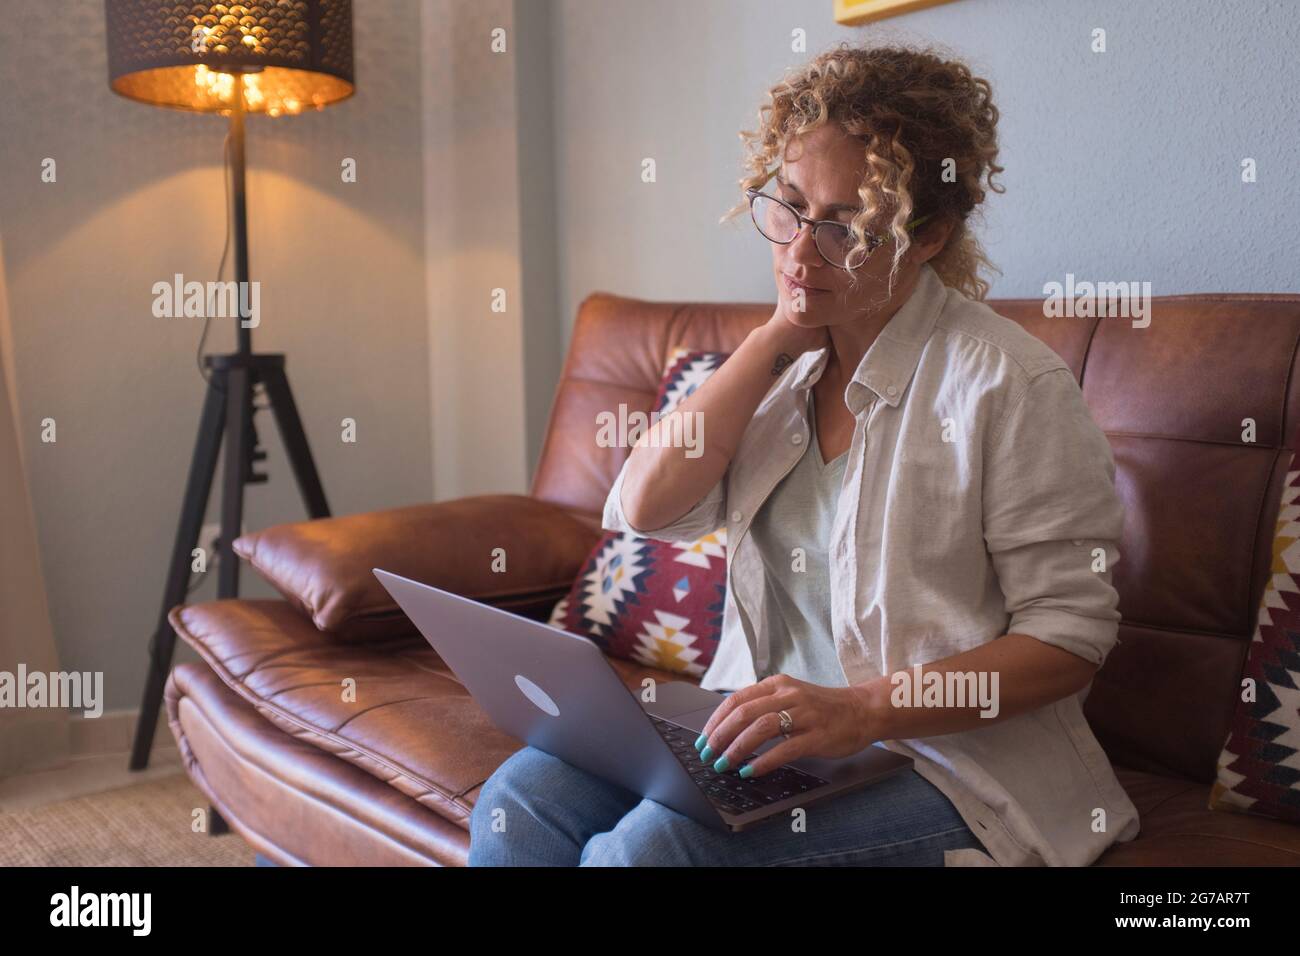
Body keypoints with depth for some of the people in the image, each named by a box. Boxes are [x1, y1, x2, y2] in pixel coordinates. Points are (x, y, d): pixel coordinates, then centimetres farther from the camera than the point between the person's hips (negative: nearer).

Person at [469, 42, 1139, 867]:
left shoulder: (1010, 382, -13)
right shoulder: (784, 360, 8)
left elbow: (1071, 633, -14)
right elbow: (645, 508, -4)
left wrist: (864, 709, -27)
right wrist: (776, 339, -7)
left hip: (944, 753, -5)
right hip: (773, 722, 6)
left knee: (646, 847, -27)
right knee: (520, 803, -14)